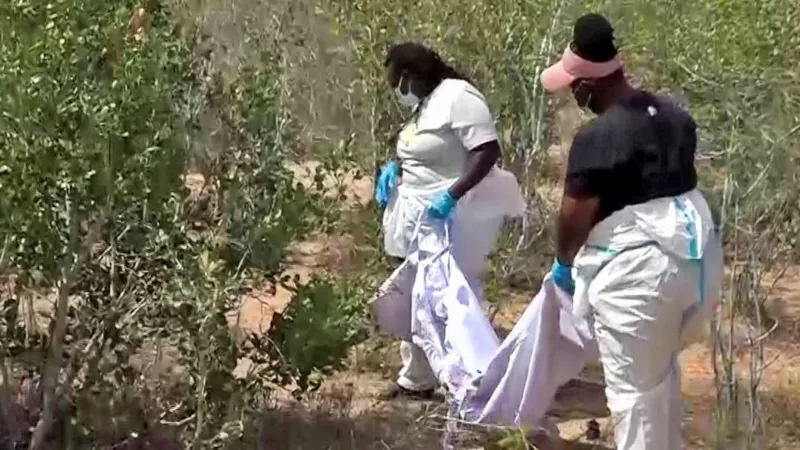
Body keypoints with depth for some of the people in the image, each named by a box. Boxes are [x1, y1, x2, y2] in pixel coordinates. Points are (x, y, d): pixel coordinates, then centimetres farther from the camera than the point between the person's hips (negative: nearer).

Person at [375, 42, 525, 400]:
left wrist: (451, 195, -32)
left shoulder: (457, 97, -18)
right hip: (423, 216, 10)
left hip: (457, 216, -10)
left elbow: (488, 152, -25)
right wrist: (395, 168, 6)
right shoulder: (424, 104, 12)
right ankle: (416, 379, 28)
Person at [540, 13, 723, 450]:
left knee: (633, 387, 6)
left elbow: (574, 219, -10)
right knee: (663, 369, 27)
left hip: (638, 269, -9)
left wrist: (565, 263, 8)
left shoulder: (596, 137, -17)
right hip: (695, 255, 9)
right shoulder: (673, 114, 7)